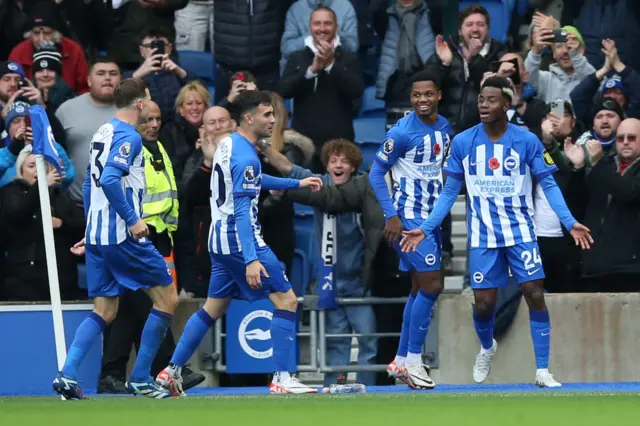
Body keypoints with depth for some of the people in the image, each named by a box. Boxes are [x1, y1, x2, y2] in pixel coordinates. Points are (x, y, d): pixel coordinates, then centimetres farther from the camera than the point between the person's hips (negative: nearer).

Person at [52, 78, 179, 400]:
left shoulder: (103, 133, 15)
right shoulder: (129, 137, -13)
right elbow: (109, 179, -26)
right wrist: (132, 219, -22)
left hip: (97, 235, 9)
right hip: (123, 236, -9)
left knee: (104, 311, 10)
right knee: (166, 298, 4)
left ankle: (67, 374, -7)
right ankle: (140, 378, 3)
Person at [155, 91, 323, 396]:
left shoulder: (228, 144, 10)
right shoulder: (246, 157, -19)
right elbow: (242, 211, -25)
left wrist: (296, 183, 32)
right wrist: (251, 259, -30)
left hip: (220, 239, 10)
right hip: (241, 238, -10)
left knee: (214, 307, 18)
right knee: (286, 300, -7)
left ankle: (172, 371, 18)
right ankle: (281, 379, -10)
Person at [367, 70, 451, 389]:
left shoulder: (444, 127, 6)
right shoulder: (402, 132, -15)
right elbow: (376, 172, -12)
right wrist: (391, 216, -18)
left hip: (431, 216, 8)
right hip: (408, 216, -8)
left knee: (420, 288, 10)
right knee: (431, 285, -12)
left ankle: (401, 361, 18)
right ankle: (413, 361, -6)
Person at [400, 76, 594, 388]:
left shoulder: (527, 141, -6)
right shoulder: (462, 143, -2)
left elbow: (548, 184, -3)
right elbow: (450, 191, 5)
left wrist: (570, 222, -15)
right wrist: (426, 229, -1)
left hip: (520, 232, -1)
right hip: (483, 236, 1)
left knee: (535, 295, -10)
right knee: (484, 303, 2)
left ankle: (542, 371, -4)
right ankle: (487, 348, 35)